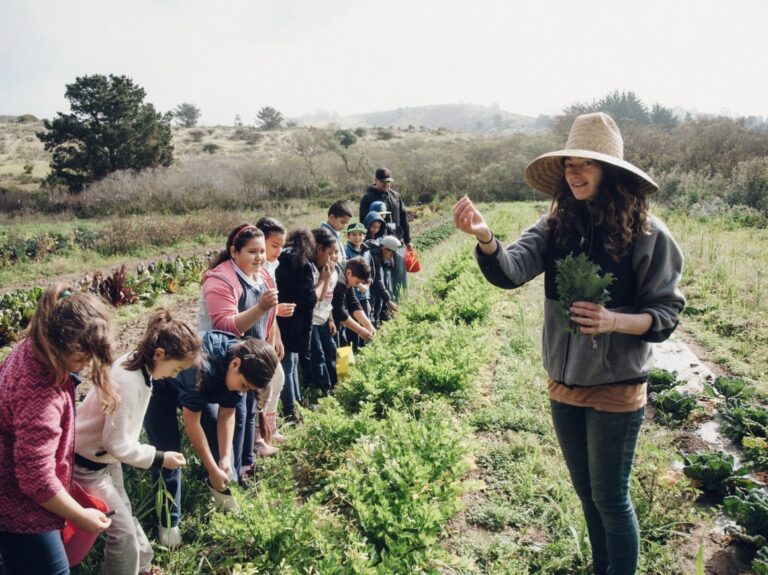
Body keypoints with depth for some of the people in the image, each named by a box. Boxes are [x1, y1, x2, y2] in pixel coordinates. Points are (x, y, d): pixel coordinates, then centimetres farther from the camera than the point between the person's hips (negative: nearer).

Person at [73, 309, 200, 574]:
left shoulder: (134, 363, -7)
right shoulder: (129, 383, -35)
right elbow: (117, 444, -27)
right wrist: (160, 458, -18)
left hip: (106, 456, 9)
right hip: (87, 463, -9)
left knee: (126, 516, 22)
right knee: (123, 531, 0)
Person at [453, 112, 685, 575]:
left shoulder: (646, 234, -13)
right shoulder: (556, 228, -3)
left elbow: (667, 312, -9)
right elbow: (510, 271, -19)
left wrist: (616, 320, -28)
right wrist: (485, 237, -40)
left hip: (616, 388, -5)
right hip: (564, 383, 5)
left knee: (611, 498, 9)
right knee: (587, 492, 22)